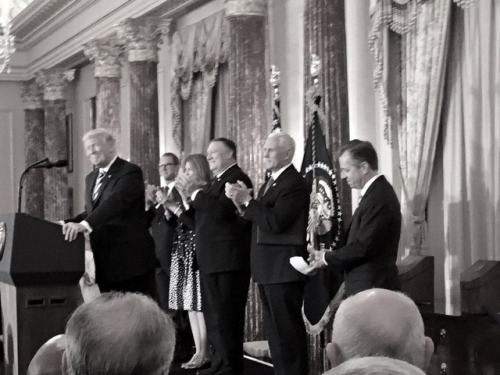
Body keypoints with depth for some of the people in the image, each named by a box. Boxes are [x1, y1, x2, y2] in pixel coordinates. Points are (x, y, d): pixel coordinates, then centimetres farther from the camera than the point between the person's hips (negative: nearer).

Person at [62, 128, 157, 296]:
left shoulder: (130, 172, -9)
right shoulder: (91, 178, 18)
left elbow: (116, 201, -24)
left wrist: (85, 224, -37)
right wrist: (68, 224, 2)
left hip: (131, 261, -7)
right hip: (106, 264, 8)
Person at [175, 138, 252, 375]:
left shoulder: (237, 178, -10)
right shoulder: (216, 181, 20)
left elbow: (221, 210, -24)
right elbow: (202, 217, 16)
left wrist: (195, 192, -17)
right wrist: (188, 197, 2)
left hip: (227, 260, -10)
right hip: (211, 260, 10)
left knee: (225, 316, -8)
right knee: (213, 316, 15)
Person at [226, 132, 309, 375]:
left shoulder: (294, 183, -13)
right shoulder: (270, 183, 17)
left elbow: (276, 222, -23)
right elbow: (259, 222, 13)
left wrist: (247, 201, -20)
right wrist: (242, 202, -2)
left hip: (284, 267, -10)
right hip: (268, 268, 10)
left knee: (287, 328, -6)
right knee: (275, 328, 15)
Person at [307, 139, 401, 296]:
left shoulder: (379, 198, -19)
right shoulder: (377, 192, 15)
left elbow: (362, 248, -21)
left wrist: (327, 258, -9)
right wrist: (330, 255, 5)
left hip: (371, 288, -10)